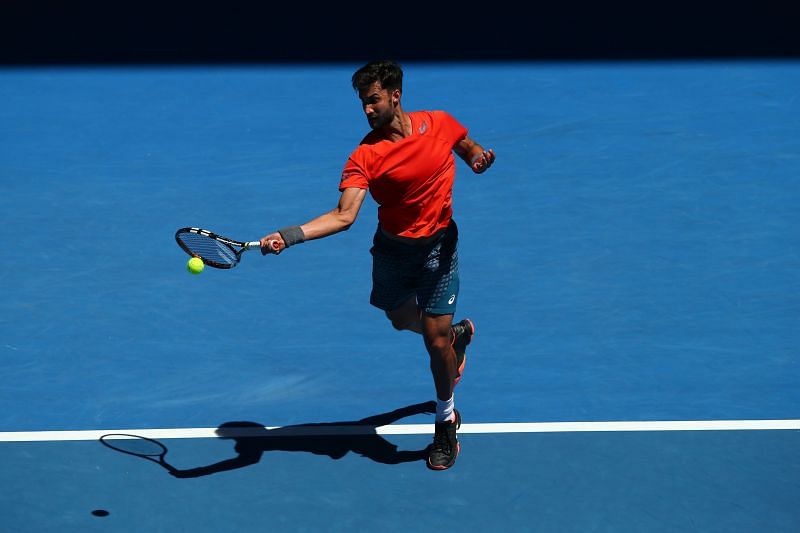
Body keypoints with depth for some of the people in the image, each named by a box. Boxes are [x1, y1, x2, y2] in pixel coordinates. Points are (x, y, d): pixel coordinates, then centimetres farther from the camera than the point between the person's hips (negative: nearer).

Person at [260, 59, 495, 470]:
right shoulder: (366, 155, -18)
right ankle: (457, 334, 59)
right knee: (402, 320, 23)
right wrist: (291, 235, -41)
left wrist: (479, 157, -14)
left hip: (438, 247, -1)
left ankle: (446, 422, 21)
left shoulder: (441, 124, -11)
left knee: (435, 340, -3)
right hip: (392, 249, 1)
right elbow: (344, 215, -27)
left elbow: (468, 148, 12)